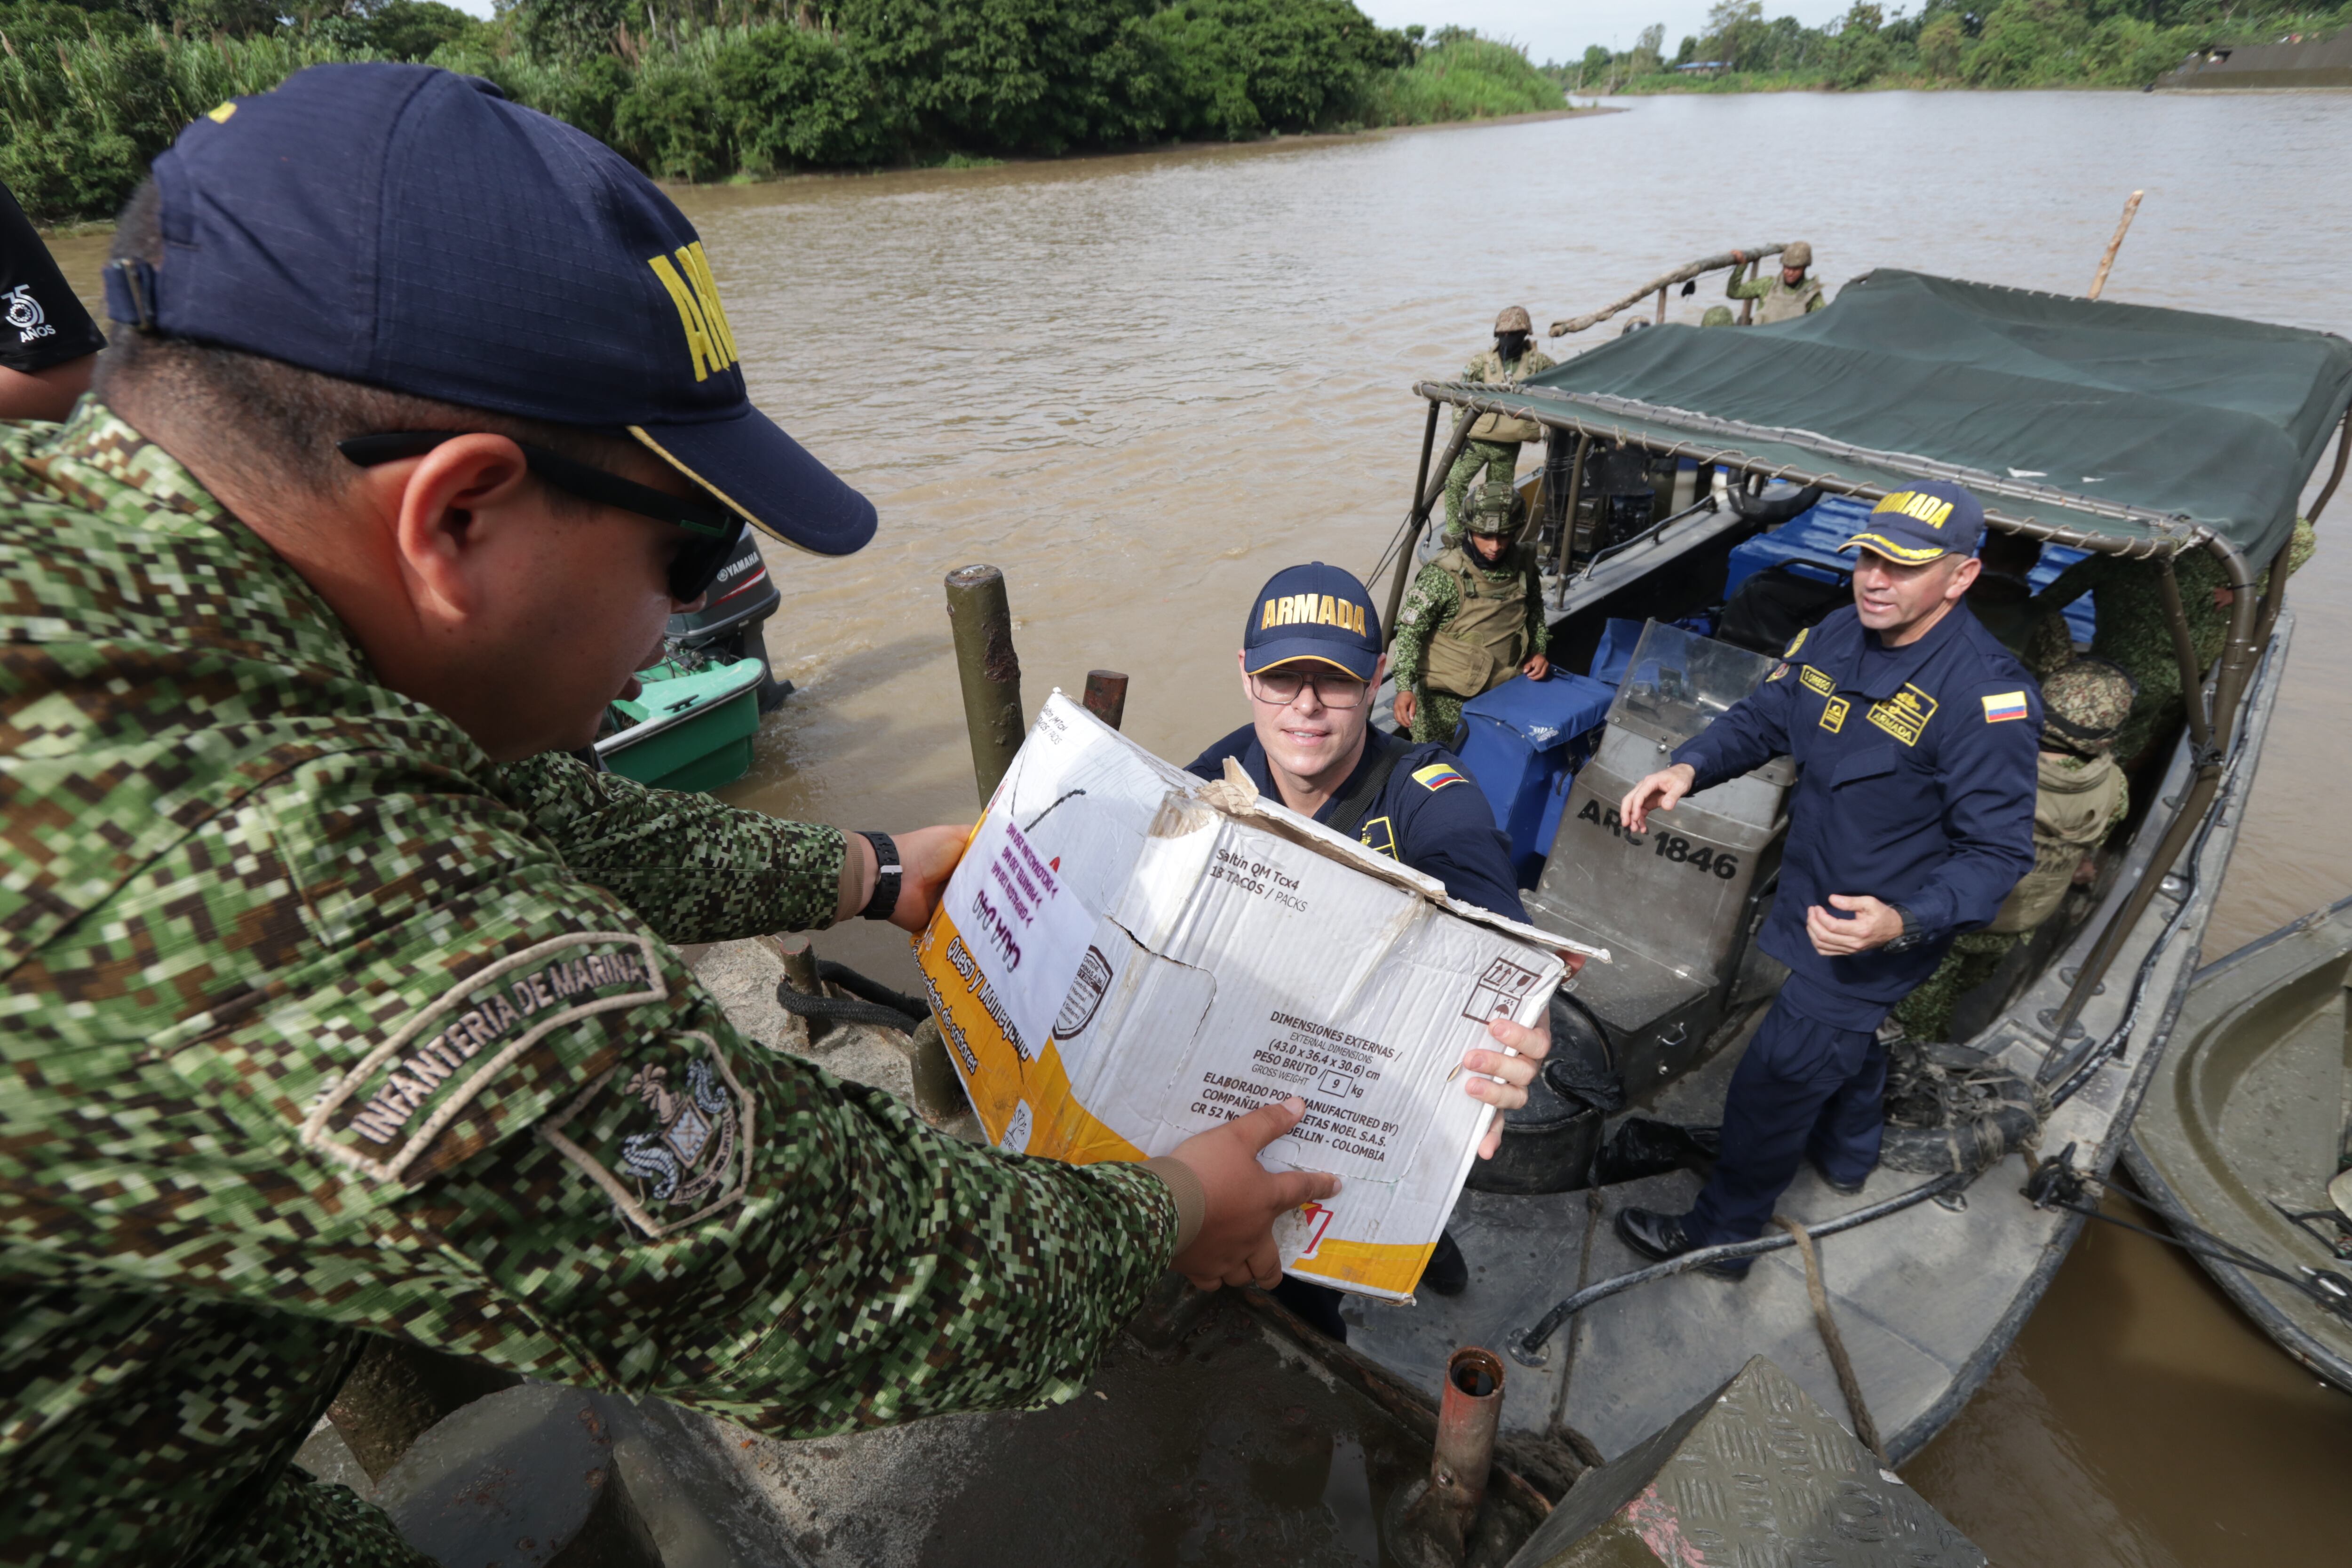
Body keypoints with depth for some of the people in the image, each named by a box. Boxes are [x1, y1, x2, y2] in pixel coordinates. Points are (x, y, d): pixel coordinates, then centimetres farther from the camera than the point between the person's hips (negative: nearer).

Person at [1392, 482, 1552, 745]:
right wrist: (1405, 687, -27)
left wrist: (1539, 650, 2)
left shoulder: (1524, 566, -3)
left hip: (1503, 692, 5)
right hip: (1447, 698, -4)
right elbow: (1410, 631, -18)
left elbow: (1535, 612, 17)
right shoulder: (1444, 575, -20)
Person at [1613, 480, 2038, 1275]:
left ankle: (1720, 1232, 24)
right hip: (1815, 897, 8)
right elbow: (1762, 718, 3)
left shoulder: (1986, 695, -28)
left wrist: (1900, 923, -40)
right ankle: (1846, 1155, 62)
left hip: (1877, 933, -8)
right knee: (1846, 1032, 32)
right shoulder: (1840, 634, -7)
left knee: (1774, 1079, 2)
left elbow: (1998, 851, -24)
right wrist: (1687, 767, -17)